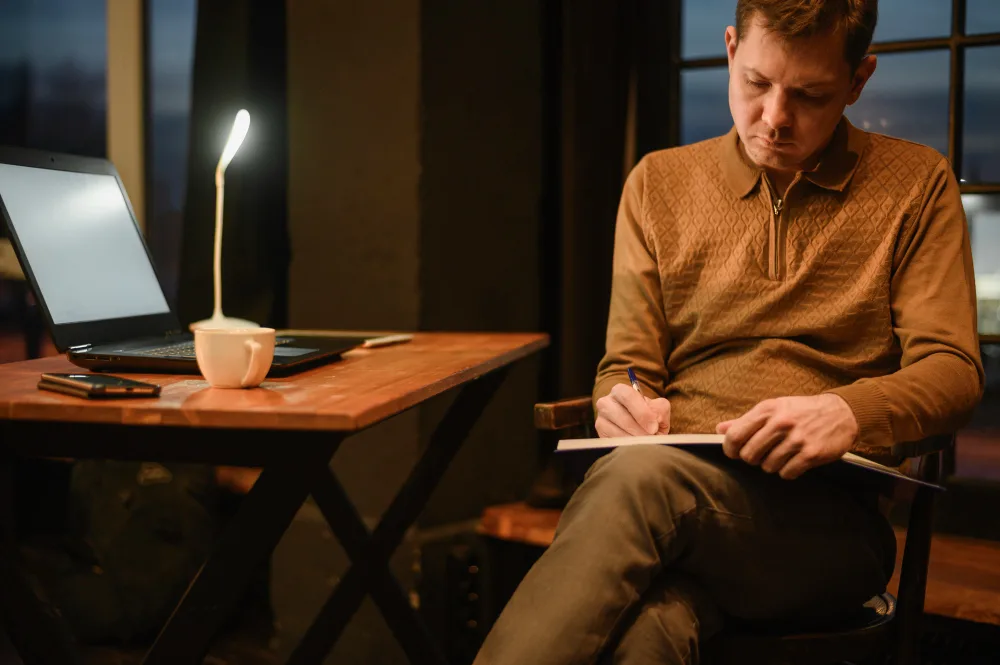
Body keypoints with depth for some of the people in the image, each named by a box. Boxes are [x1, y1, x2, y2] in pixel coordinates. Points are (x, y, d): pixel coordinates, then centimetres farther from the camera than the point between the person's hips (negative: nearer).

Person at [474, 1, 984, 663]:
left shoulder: (917, 183, 11)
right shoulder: (659, 183, 16)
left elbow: (955, 371, 3)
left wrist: (847, 411, -19)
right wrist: (626, 403, -10)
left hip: (831, 513, -1)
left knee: (640, 478, -35)